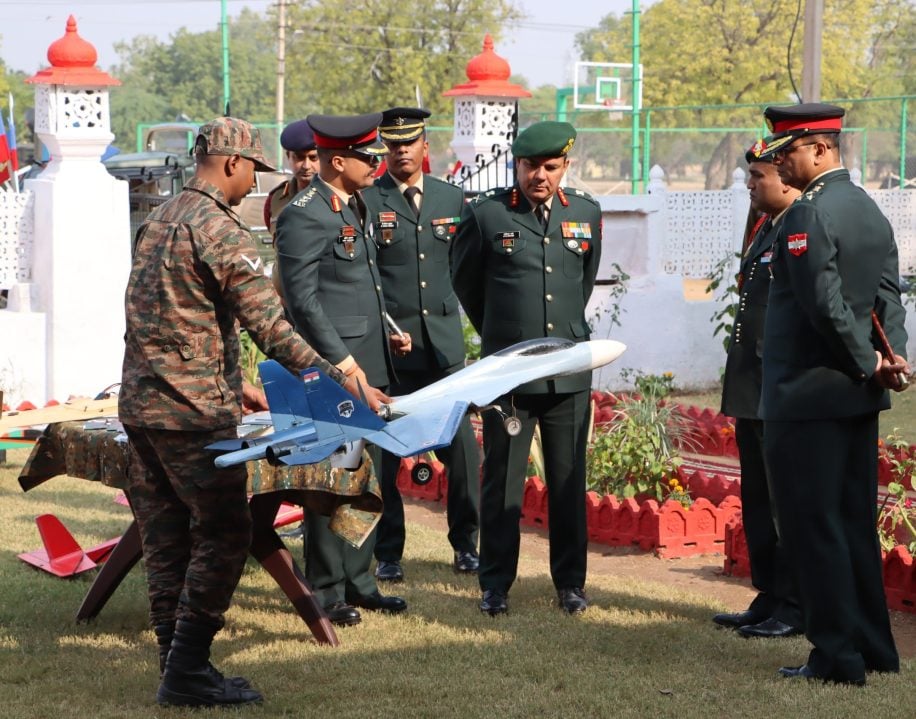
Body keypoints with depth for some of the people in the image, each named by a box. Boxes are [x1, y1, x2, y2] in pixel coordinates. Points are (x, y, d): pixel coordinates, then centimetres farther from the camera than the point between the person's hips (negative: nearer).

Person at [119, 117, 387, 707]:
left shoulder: (159, 221, 15)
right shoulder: (221, 231, -14)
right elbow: (270, 327, -19)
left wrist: (234, 387, 28)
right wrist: (341, 382, -19)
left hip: (140, 406, 9)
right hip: (193, 412, -9)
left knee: (167, 537, 11)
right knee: (223, 535, -3)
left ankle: (178, 665, 15)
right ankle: (187, 671, -5)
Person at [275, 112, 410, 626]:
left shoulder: (358, 207, 15)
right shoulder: (304, 216, -15)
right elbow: (302, 298, -18)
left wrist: (386, 333, 13)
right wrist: (342, 361, -19)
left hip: (369, 367, 9)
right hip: (334, 370, -9)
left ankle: (358, 580, 24)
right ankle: (325, 591, 8)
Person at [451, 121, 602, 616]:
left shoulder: (586, 214, 7)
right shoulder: (486, 214, -2)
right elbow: (464, 281, 12)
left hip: (570, 370, 2)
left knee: (569, 482, 7)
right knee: (502, 481, 3)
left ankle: (570, 582, 17)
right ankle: (495, 584, 13)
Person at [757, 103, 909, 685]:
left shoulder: (808, 214, -16)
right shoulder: (870, 210, 13)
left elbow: (825, 305, -22)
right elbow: (888, 294, 8)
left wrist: (869, 365, -12)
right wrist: (891, 357, -3)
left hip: (808, 396, -9)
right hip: (857, 397, 9)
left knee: (813, 527, -2)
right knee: (855, 523, 15)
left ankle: (838, 656, 0)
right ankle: (874, 647, 21)